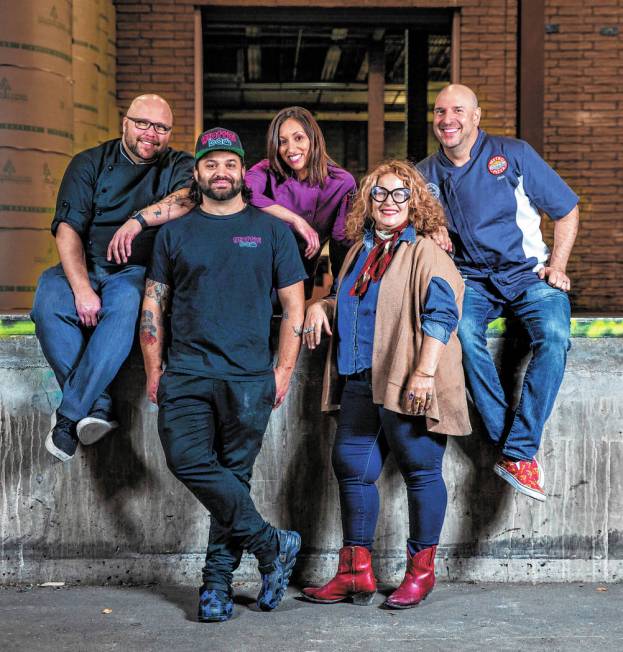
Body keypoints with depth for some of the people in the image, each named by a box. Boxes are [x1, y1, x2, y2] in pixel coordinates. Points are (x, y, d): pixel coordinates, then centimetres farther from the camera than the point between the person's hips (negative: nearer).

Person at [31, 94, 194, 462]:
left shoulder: (179, 167, 8)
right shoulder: (90, 163, 9)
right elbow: (67, 229, -3)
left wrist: (139, 220, -35)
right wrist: (82, 289, -19)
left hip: (138, 271, -2)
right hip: (83, 267, 2)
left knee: (125, 305, -36)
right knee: (48, 304, -30)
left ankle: (69, 414, -31)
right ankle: (99, 407, -29)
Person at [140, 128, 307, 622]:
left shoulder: (271, 230, 8)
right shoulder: (175, 233, 12)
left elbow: (294, 305, 7)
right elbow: (153, 304, 13)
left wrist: (284, 371, -1)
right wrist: (153, 371, 5)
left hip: (249, 377, -1)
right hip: (186, 373, 2)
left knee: (233, 476, 1)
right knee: (188, 460, -14)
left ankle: (218, 579, 15)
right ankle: (273, 544, -1)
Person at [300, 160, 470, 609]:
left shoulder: (425, 252, -5)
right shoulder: (360, 252, 19)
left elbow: (440, 313, -14)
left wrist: (424, 372, -23)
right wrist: (321, 305, 13)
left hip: (407, 386, -7)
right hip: (360, 382, 8)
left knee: (421, 471, 3)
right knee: (351, 468, 8)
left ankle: (421, 569, 17)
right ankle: (355, 573, 18)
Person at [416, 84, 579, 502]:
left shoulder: (513, 155, 2)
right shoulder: (425, 174, 10)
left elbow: (566, 210, 7)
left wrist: (557, 264, -5)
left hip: (527, 275, -1)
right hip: (470, 280, 1)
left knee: (554, 336, -32)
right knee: (463, 333, -34)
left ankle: (518, 452, -27)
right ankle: (510, 443, -25)